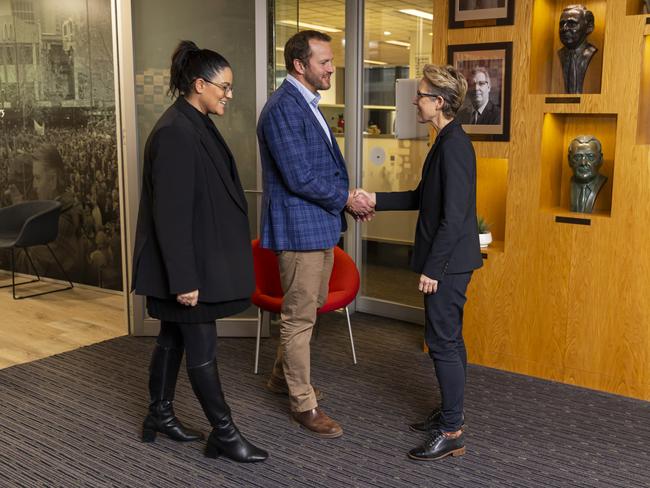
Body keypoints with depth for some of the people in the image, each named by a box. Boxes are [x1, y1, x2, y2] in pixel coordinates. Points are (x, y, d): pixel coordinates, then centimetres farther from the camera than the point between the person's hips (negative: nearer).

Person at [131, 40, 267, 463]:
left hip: (199, 259, 9)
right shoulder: (175, 133, -21)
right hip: (187, 264, -9)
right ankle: (224, 434, 15)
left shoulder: (197, 125, 9)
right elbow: (170, 213, -24)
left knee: (173, 338, 19)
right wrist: (184, 278, -22)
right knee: (202, 348, 2)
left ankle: (160, 415, 34)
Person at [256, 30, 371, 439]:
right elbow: (300, 178, -24)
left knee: (311, 305, 22)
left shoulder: (307, 104, 13)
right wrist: (345, 199, -11)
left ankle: (284, 375, 41)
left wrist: (349, 197, 3)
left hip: (320, 224, 10)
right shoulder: (283, 108, -19)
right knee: (300, 317, 1)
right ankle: (304, 404, 15)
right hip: (299, 227, -10)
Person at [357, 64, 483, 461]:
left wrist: (433, 267, -21)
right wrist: (376, 200, 11)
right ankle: (451, 412, 31)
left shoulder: (454, 145, -19)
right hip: (447, 260, 10)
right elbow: (423, 198, 17)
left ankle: (452, 433, 8)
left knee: (443, 342, -3)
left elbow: (454, 215, -23)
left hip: (448, 262, -10)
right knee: (449, 339, 18)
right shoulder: (447, 141, 12)